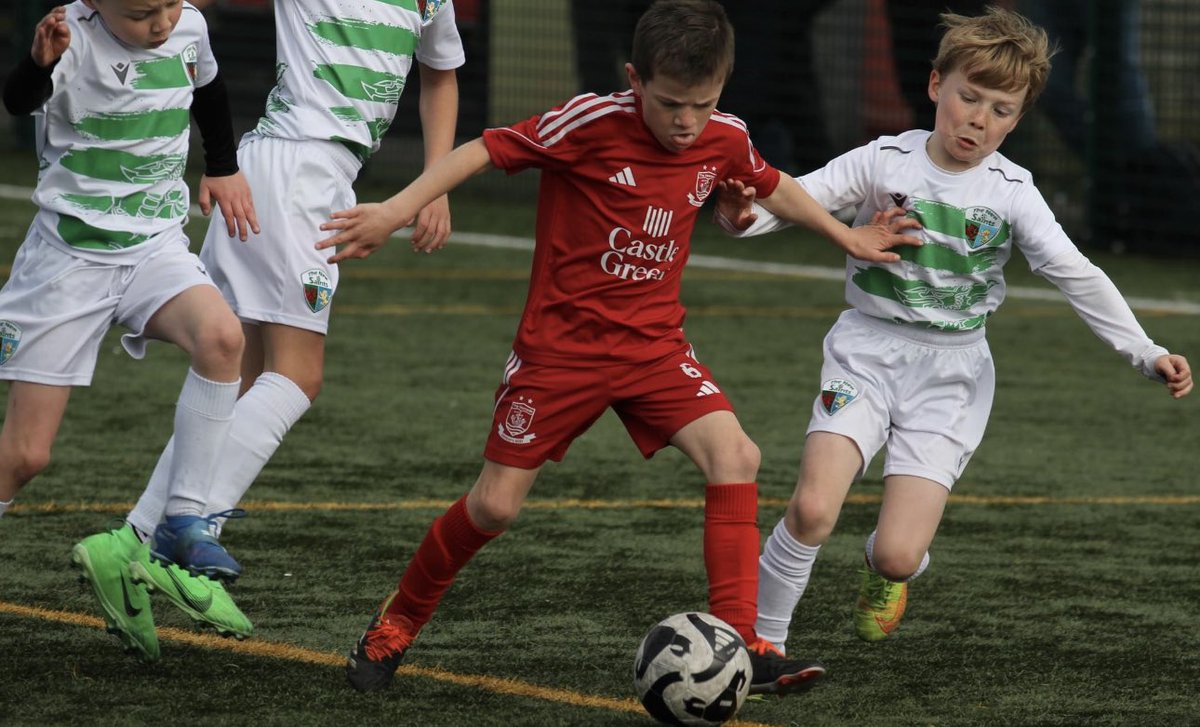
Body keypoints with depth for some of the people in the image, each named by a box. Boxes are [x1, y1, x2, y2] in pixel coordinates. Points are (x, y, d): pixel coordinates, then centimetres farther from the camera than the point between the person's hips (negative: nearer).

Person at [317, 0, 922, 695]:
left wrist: (849, 237, 26)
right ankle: (399, 621, 26)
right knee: (495, 505, 0)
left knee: (736, 455, -19)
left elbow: (774, 188, 19)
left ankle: (738, 644, -18)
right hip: (562, 344, -4)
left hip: (653, 345, 4)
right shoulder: (593, 124, -19)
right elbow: (486, 150, -15)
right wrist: (395, 212, -21)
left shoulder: (725, 140, -2)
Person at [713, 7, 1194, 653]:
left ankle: (888, 568, 29)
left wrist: (1146, 353, -15)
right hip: (866, 355, 0)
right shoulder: (884, 163, -5)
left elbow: (1076, 276, -7)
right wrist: (744, 215, -35)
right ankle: (761, 639, 1)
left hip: (950, 373, 0)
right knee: (812, 509, -21)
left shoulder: (1011, 194, -3)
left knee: (898, 555, -10)